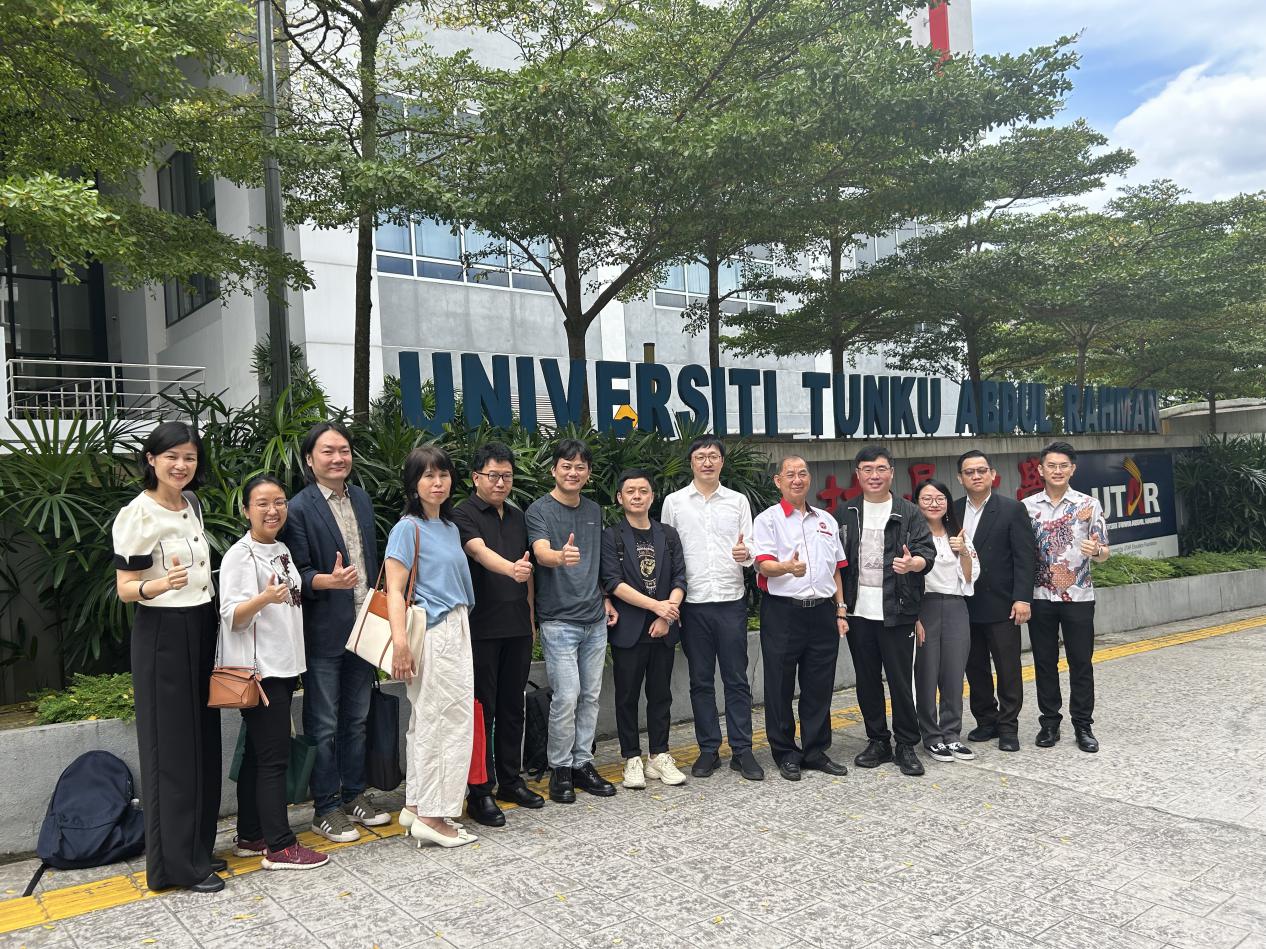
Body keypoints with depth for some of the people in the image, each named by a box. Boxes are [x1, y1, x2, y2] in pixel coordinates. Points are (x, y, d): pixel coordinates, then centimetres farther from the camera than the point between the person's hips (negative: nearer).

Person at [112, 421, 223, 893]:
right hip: (161, 636, -7)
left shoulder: (192, 504, 9)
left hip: (201, 630, 8)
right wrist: (161, 585, -35)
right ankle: (176, 864, 8)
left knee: (203, 743, 11)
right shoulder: (137, 514, -13)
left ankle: (199, 848, 23)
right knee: (171, 748, -2)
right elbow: (125, 588, -15)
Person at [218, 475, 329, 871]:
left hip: (283, 667, 8)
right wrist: (263, 598, -33)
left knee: (257, 754, 13)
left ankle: (250, 837, 21)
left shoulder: (282, 551, 14)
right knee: (274, 757, -7)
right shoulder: (239, 556, -10)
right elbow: (231, 616, -17)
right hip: (258, 670, -8)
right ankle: (279, 847, -1)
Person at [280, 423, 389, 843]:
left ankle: (354, 796, 30)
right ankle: (325, 809, 17)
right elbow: (298, 573, -12)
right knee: (324, 726, 4)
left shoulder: (362, 500, 10)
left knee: (356, 719, 16)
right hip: (324, 634, -6)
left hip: (363, 629, 6)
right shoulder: (299, 509, -11)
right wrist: (328, 581, -31)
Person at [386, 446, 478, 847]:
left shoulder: (450, 527, 14)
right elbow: (395, 590, -15)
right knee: (451, 720, -5)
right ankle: (431, 816, 4)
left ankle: (417, 806, 24)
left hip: (455, 632, 8)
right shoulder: (408, 528, -9)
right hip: (432, 634, -8)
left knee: (426, 721, 14)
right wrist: (400, 643, -23)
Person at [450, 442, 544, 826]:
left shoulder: (518, 517, 14)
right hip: (481, 628, -6)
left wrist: (531, 618, 15)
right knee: (483, 709, 0)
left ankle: (510, 780, 26)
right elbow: (479, 551, -26)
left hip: (517, 626, 6)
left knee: (512, 706, 14)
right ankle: (480, 792, 9)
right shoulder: (464, 514, -6)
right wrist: (511, 568, -45)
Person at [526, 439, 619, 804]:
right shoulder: (540, 510, -6)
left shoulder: (594, 511, 13)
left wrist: (605, 599, 14)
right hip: (558, 620, -6)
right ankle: (560, 768, 9)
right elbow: (541, 553, -24)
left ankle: (582, 763, 22)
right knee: (567, 696, -7)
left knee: (591, 696, 10)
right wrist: (561, 556, -45)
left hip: (594, 619, 6)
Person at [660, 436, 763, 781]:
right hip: (693, 602, 0)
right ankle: (708, 749, 18)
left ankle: (742, 750, 11)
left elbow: (749, 549, 7)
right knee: (701, 681, 8)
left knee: (737, 679, 3)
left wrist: (745, 554, -18)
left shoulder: (738, 501, 7)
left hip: (731, 600, 0)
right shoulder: (674, 502, 5)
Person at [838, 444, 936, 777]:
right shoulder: (845, 514, 9)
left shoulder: (909, 513, 1)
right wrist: (839, 601, 2)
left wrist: (913, 563, -29)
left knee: (900, 680, 1)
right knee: (867, 681, 11)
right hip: (859, 610, 3)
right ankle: (878, 741, 24)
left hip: (896, 611, -3)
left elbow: (927, 553, -6)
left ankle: (907, 745, 14)